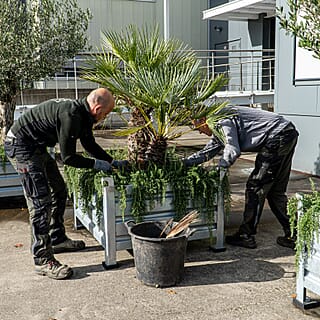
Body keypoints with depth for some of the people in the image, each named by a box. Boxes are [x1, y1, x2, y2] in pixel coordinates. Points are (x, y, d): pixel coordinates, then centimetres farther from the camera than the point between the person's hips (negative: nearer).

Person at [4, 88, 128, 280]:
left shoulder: (82, 115, 3)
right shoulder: (71, 116, -28)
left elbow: (90, 145, 18)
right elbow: (68, 157, -23)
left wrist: (113, 161, 13)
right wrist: (96, 164, -11)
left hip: (36, 147, 11)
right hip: (21, 146, -11)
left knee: (59, 191, 17)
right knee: (41, 202, -13)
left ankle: (58, 239, 32)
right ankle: (43, 260, -7)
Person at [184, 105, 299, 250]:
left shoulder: (222, 120, -11)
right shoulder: (219, 128, 20)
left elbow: (232, 151, -20)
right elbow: (208, 151, 24)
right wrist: (185, 162, 21)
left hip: (278, 137, -10)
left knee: (255, 188, -3)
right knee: (275, 191, 15)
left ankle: (246, 236, 4)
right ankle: (292, 235, 18)